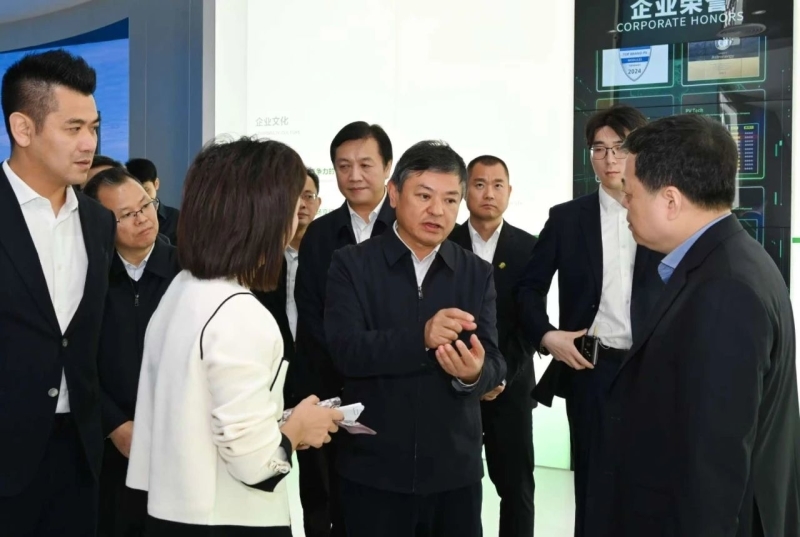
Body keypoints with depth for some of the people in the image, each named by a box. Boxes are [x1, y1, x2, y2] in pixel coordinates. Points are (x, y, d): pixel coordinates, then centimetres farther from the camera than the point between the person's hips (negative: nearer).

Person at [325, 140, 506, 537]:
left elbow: (495, 364, -4)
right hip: (373, 470, -2)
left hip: (455, 470, 3)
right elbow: (345, 351, -15)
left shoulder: (477, 273, 5)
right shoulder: (352, 264, -3)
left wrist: (474, 373, -27)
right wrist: (422, 337, -29)